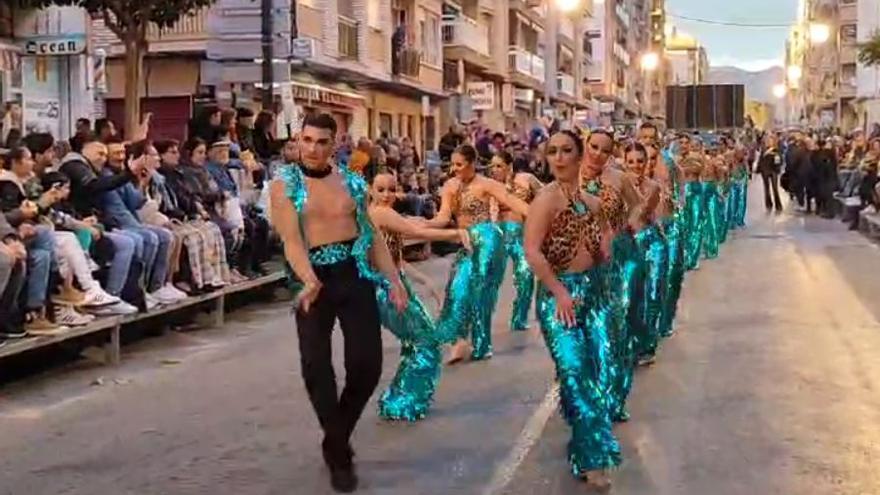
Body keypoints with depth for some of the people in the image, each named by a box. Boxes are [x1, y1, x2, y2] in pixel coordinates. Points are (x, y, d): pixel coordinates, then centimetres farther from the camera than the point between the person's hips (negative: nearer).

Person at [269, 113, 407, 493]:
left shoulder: (352, 181, 9)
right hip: (315, 279, -2)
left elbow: (372, 234, 13)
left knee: (367, 364, -2)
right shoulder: (284, 185, -1)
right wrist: (309, 282, -28)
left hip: (355, 275, 3)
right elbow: (291, 240, -12)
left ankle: (336, 441, 22)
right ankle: (339, 453, 12)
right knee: (316, 367, -5)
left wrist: (393, 278, 6)